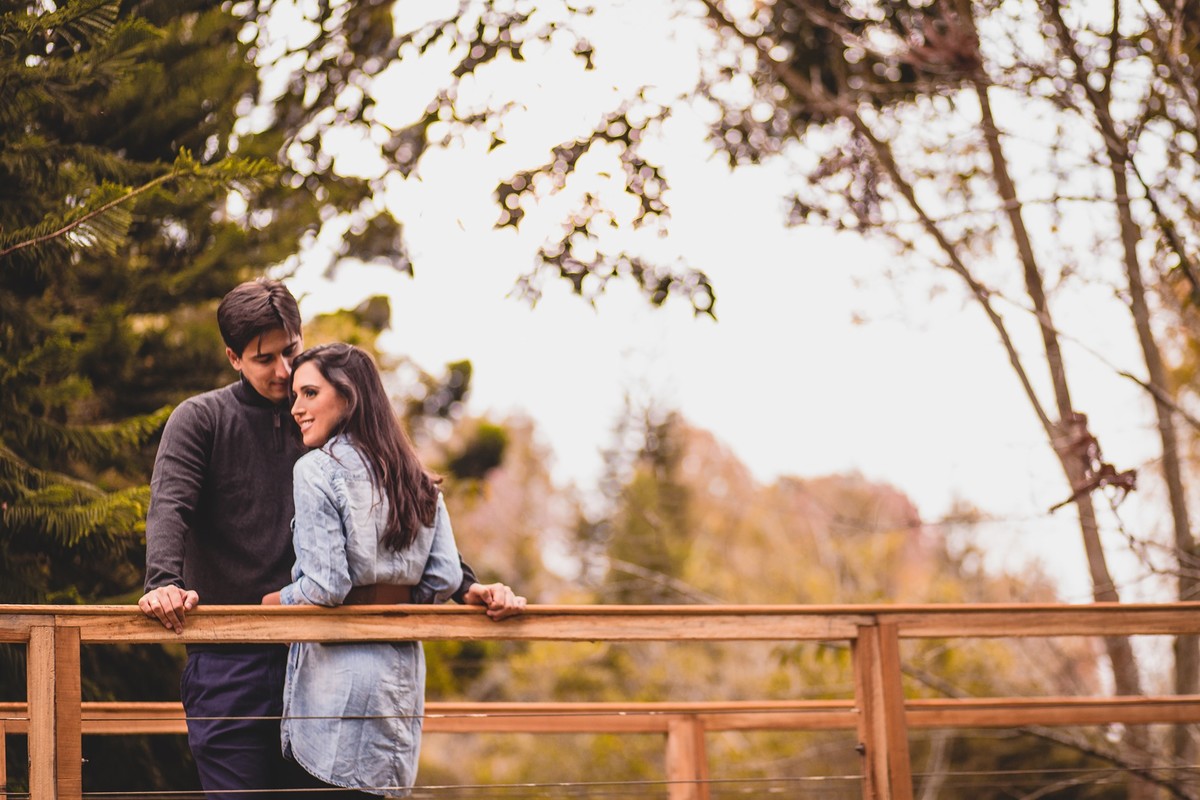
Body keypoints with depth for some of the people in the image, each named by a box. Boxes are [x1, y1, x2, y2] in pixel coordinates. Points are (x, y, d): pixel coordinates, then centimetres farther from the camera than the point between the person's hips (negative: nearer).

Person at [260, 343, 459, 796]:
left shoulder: (319, 469, -9)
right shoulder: (416, 478, 12)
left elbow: (324, 588, -15)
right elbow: (445, 580, 6)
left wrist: (260, 604, 1)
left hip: (340, 670, -7)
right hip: (403, 668, 7)